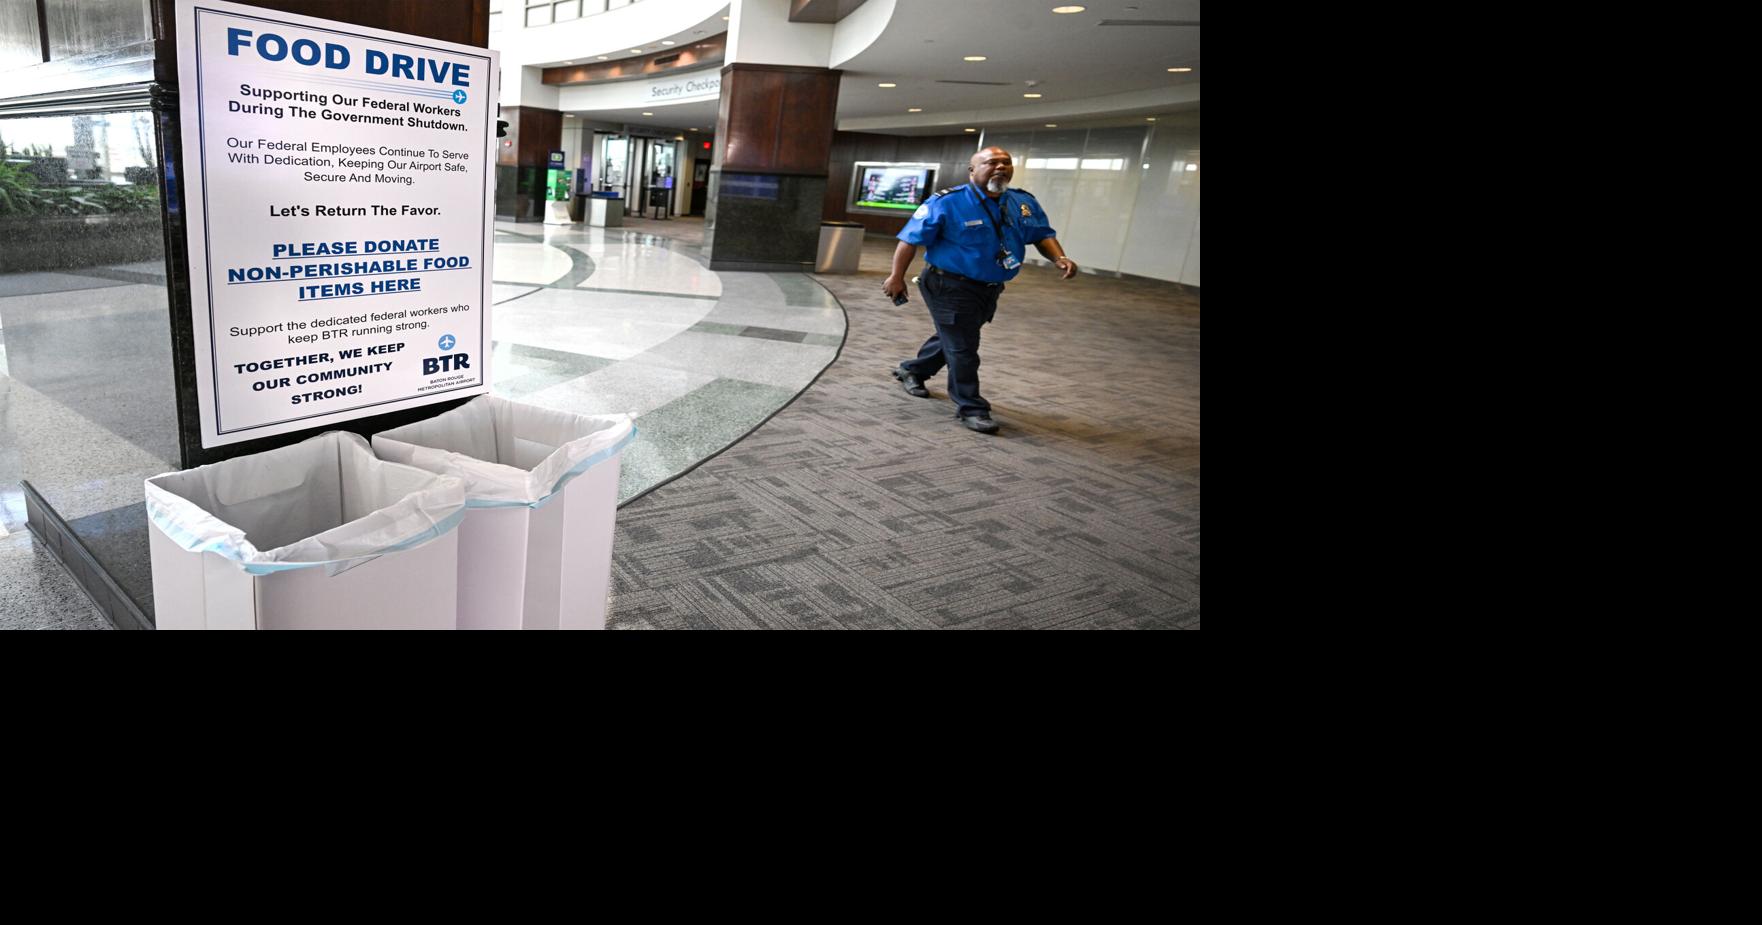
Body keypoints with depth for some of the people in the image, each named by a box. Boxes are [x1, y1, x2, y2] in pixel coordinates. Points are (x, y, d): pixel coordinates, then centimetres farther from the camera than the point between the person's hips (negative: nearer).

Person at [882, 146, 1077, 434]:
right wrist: (897, 277, -15)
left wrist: (1059, 258, -11)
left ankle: (912, 371, 46)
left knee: (953, 339, 23)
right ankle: (971, 408, 9)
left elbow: (1043, 235, 9)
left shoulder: (1024, 203, 1)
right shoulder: (947, 203, -17)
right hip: (951, 287, -7)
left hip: (989, 289, 8)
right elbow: (911, 238, -14)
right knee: (962, 347, -4)